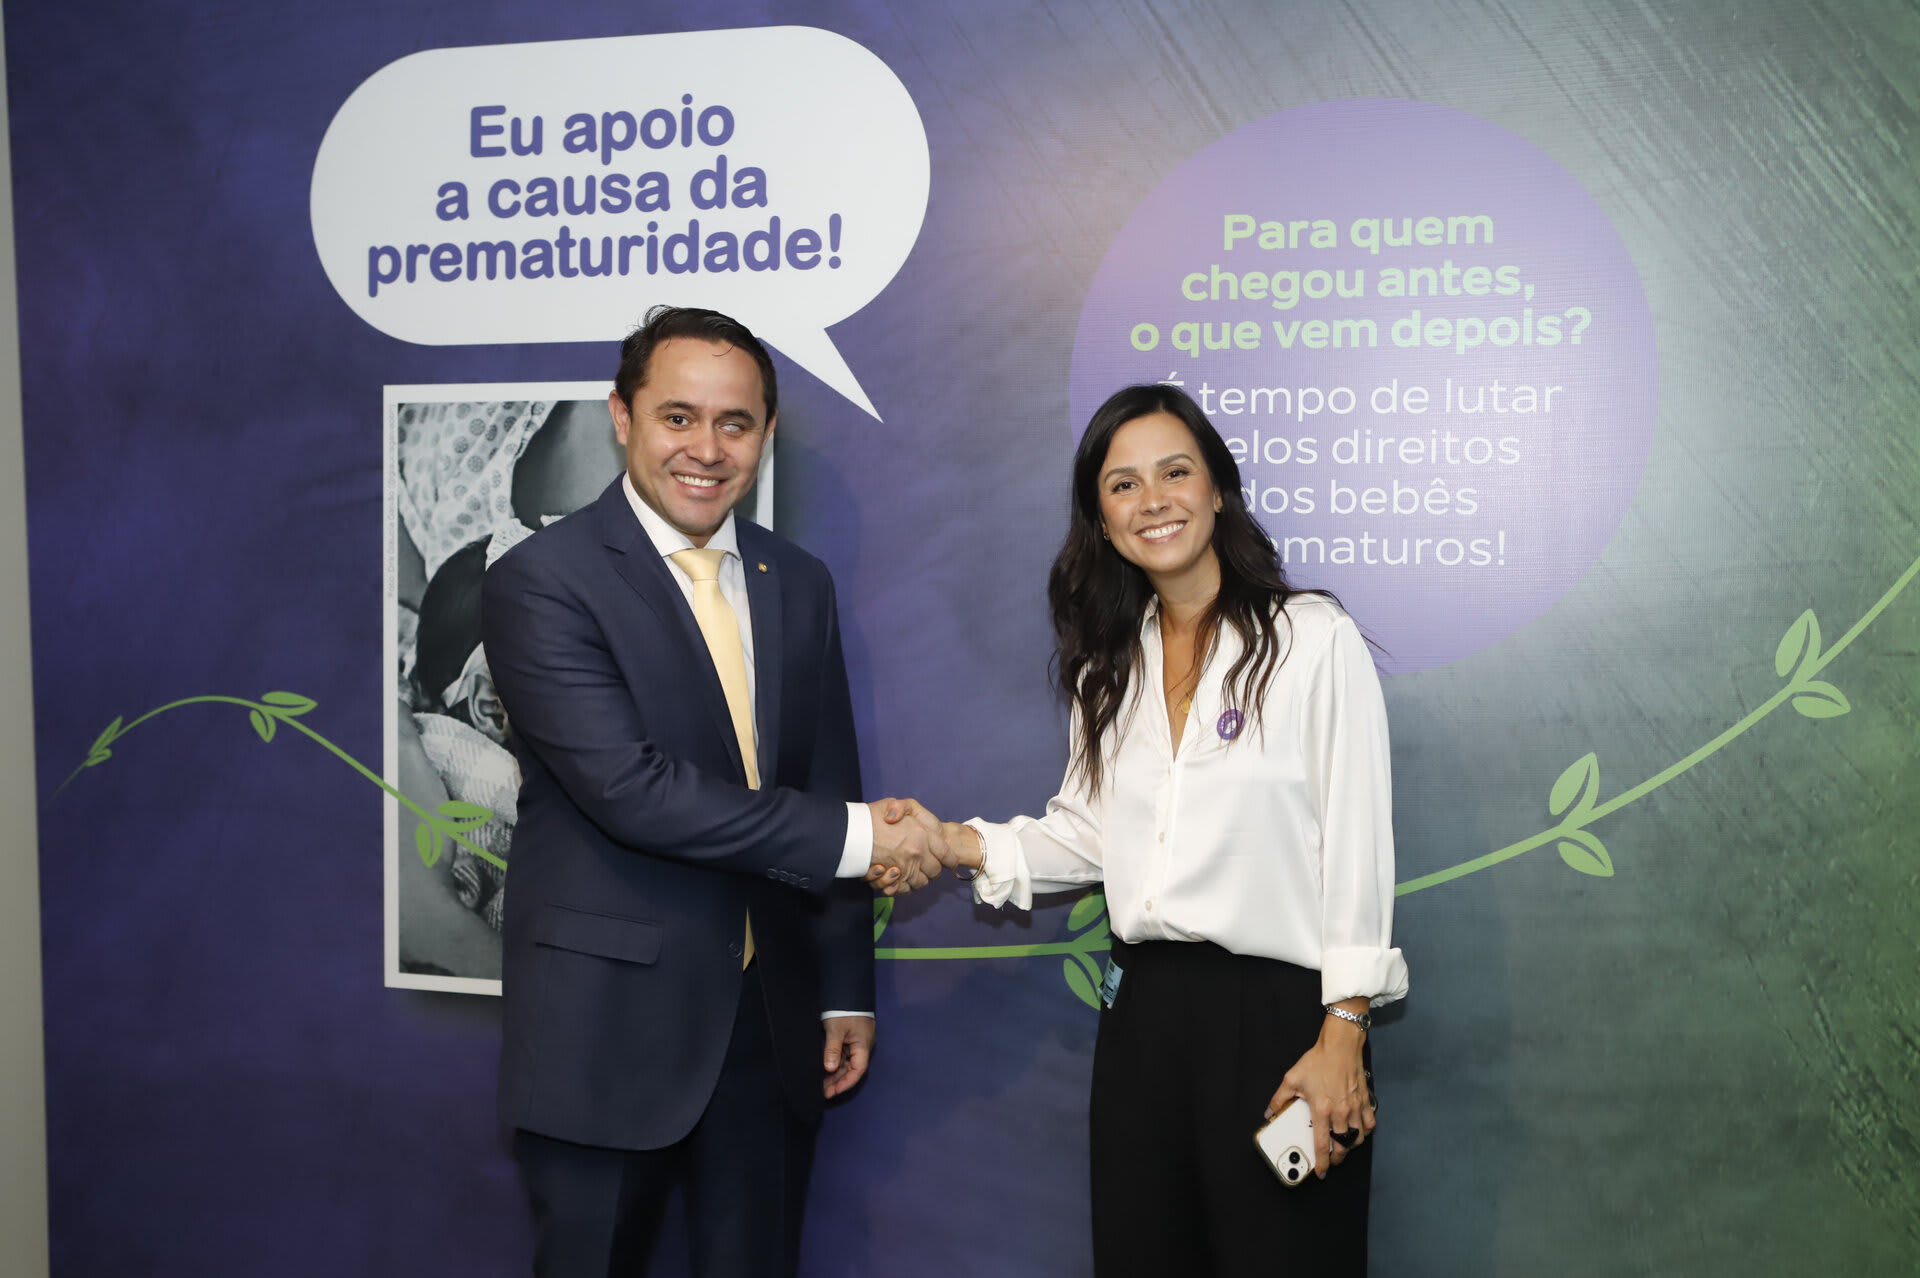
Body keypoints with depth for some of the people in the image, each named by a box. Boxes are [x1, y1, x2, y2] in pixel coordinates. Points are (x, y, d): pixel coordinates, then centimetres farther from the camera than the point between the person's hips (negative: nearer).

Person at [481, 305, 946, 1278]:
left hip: (770, 1026, 5)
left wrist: (845, 991, 11)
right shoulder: (540, 583, -11)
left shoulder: (798, 584, 9)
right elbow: (632, 789, -22)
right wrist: (858, 836, -19)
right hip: (607, 1026, -5)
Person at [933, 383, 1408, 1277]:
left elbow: (1356, 844, -9)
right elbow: (1089, 831, 13)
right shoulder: (1110, 665, 12)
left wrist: (1342, 1037, -13)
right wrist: (958, 843, -2)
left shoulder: (1313, 640, -6)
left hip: (1276, 1012, -5)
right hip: (1142, 1011, 5)